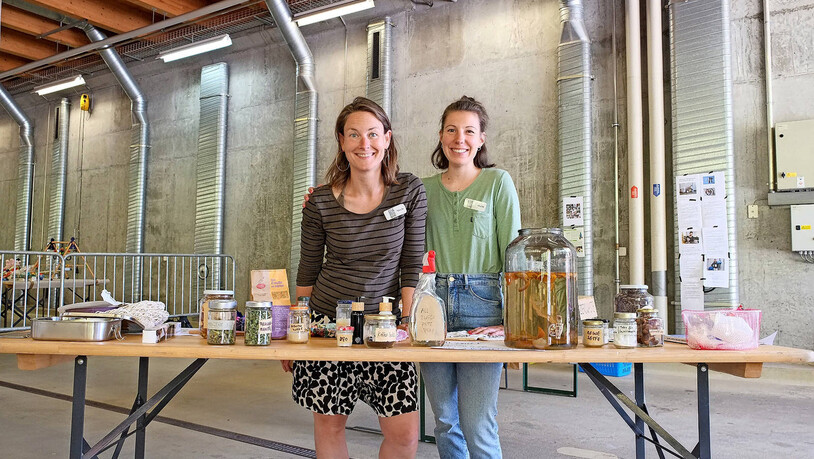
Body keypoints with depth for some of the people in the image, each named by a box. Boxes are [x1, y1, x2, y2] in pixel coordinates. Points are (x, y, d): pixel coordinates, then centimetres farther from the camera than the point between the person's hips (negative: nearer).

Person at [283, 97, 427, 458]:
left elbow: (412, 267, -2)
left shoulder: (410, 191, -3)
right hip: (326, 323, 1)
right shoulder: (320, 202, -3)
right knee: (328, 425, 10)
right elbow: (307, 272, 6)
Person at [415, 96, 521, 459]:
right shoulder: (425, 188, 11)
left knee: (476, 425, -6)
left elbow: (513, 251, -2)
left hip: (482, 305, -3)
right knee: (445, 422, 11)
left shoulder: (498, 182, 2)